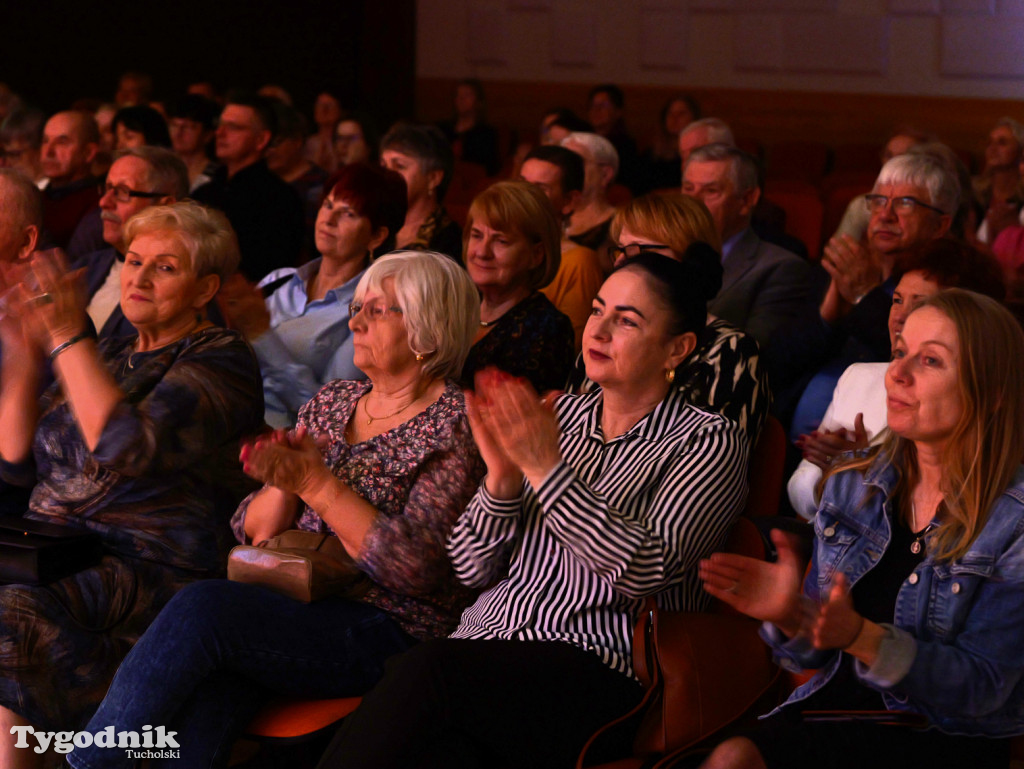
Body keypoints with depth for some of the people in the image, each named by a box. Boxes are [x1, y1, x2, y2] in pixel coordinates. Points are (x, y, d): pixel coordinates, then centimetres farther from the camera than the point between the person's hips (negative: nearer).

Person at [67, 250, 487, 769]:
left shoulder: (454, 428, -3)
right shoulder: (332, 402, 19)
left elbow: (415, 567, -15)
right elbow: (252, 530, 17)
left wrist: (317, 483, -14)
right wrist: (283, 485, -5)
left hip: (390, 626, -6)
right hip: (291, 603, 6)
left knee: (203, 608, -28)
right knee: (198, 706, -28)